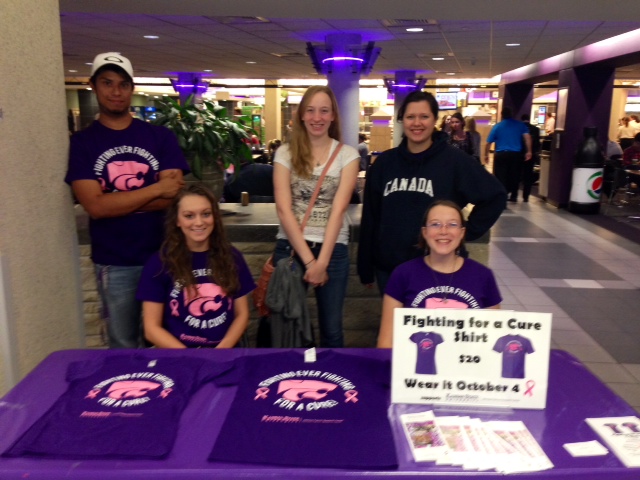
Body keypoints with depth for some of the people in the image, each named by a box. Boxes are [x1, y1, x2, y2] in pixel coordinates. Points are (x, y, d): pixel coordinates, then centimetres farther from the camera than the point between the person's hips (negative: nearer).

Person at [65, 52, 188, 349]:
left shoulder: (160, 136, 2)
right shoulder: (82, 142, 0)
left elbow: (173, 196, -9)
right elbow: (94, 206, -13)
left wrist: (114, 202, -14)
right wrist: (157, 189, -15)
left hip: (163, 255, 1)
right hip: (114, 264, 0)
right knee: (124, 346, 13)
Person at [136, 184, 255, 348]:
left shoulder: (231, 257, 7)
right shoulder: (160, 262, 0)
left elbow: (242, 314, 9)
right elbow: (152, 328, 0)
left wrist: (221, 350, -8)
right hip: (178, 357, -2)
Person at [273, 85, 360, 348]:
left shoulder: (347, 155, 1)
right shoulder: (285, 153, 2)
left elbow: (338, 209, -8)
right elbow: (283, 208, -7)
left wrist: (322, 261, -15)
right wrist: (308, 259, -13)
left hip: (332, 249, 0)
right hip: (290, 247, 1)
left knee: (331, 329, 8)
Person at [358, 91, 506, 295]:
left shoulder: (454, 160, -5)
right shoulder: (384, 162, 5)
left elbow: (495, 196, 2)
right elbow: (370, 218, 7)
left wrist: (467, 233, -3)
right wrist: (365, 269, 7)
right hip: (388, 267, 3)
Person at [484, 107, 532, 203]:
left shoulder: (497, 126, 4)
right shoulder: (520, 125, 7)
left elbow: (488, 143, 3)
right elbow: (527, 136, -7)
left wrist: (486, 155, 13)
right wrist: (528, 151, -6)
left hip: (501, 155, -2)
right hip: (516, 154, 2)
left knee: (500, 178, -2)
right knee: (514, 176, 17)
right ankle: (513, 196, 29)